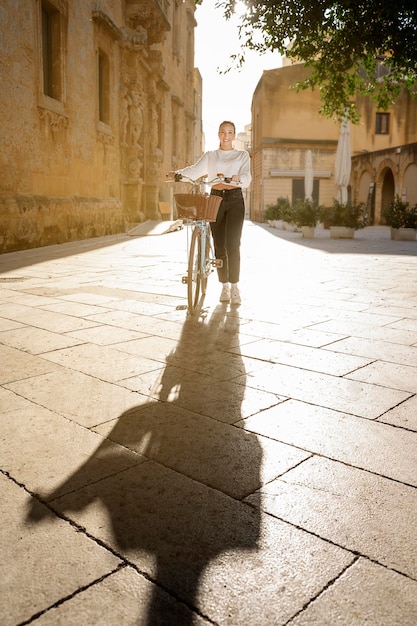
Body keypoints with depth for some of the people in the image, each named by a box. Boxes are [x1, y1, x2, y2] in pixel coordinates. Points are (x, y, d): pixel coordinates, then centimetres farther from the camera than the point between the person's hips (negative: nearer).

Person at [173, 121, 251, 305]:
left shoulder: (242, 155, 11)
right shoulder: (210, 156, 16)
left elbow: (247, 177, -5)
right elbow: (194, 170, 0)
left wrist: (238, 178, -29)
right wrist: (178, 173, -19)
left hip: (235, 200, -2)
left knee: (232, 244, -15)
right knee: (219, 245, 1)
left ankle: (235, 287, -8)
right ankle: (224, 286, 13)